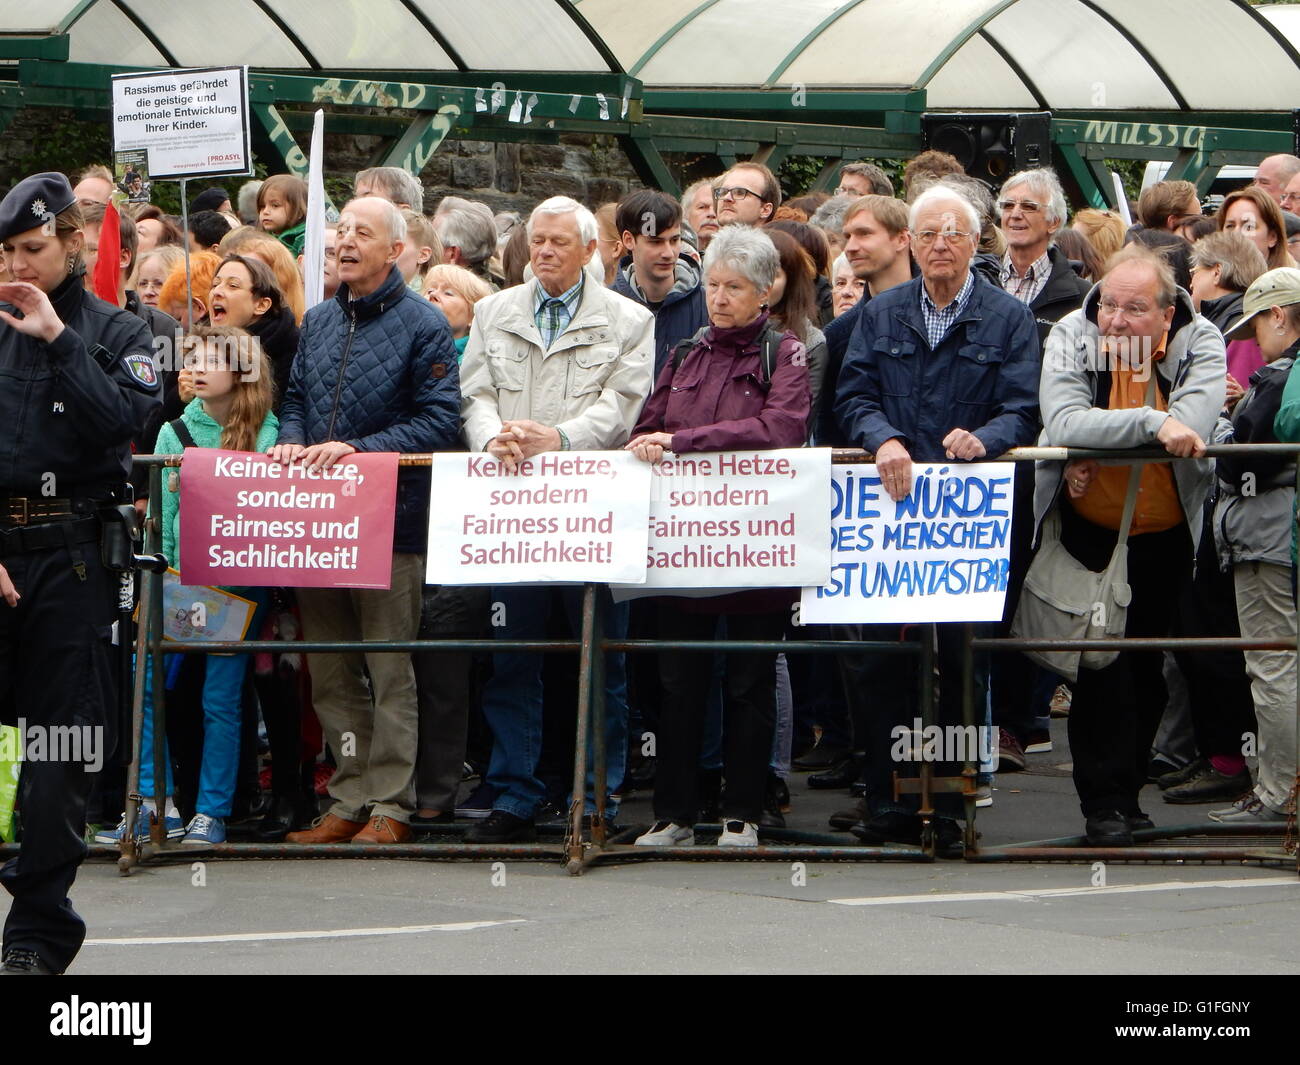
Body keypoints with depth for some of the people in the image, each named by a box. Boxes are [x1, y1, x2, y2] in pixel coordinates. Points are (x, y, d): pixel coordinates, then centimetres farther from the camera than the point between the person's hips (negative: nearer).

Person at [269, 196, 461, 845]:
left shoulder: (423, 327, -4)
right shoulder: (318, 322, 15)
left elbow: (439, 422, -11)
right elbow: (295, 398, 20)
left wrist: (358, 448, -19)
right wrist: (292, 442, -3)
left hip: (390, 523, -6)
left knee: (392, 671, -1)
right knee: (330, 672, 9)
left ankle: (391, 804, 3)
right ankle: (350, 799, 15)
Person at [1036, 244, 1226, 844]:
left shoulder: (1200, 345, -15)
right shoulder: (1071, 338, -16)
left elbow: (1190, 429, -31)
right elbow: (1063, 423, -33)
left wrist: (1098, 445, -32)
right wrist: (1152, 422, -40)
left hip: (1167, 532, 2)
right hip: (1087, 530, -2)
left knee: (1146, 665, 13)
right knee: (1100, 662, -12)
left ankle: (1127, 791, 27)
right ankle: (1102, 802, -6)